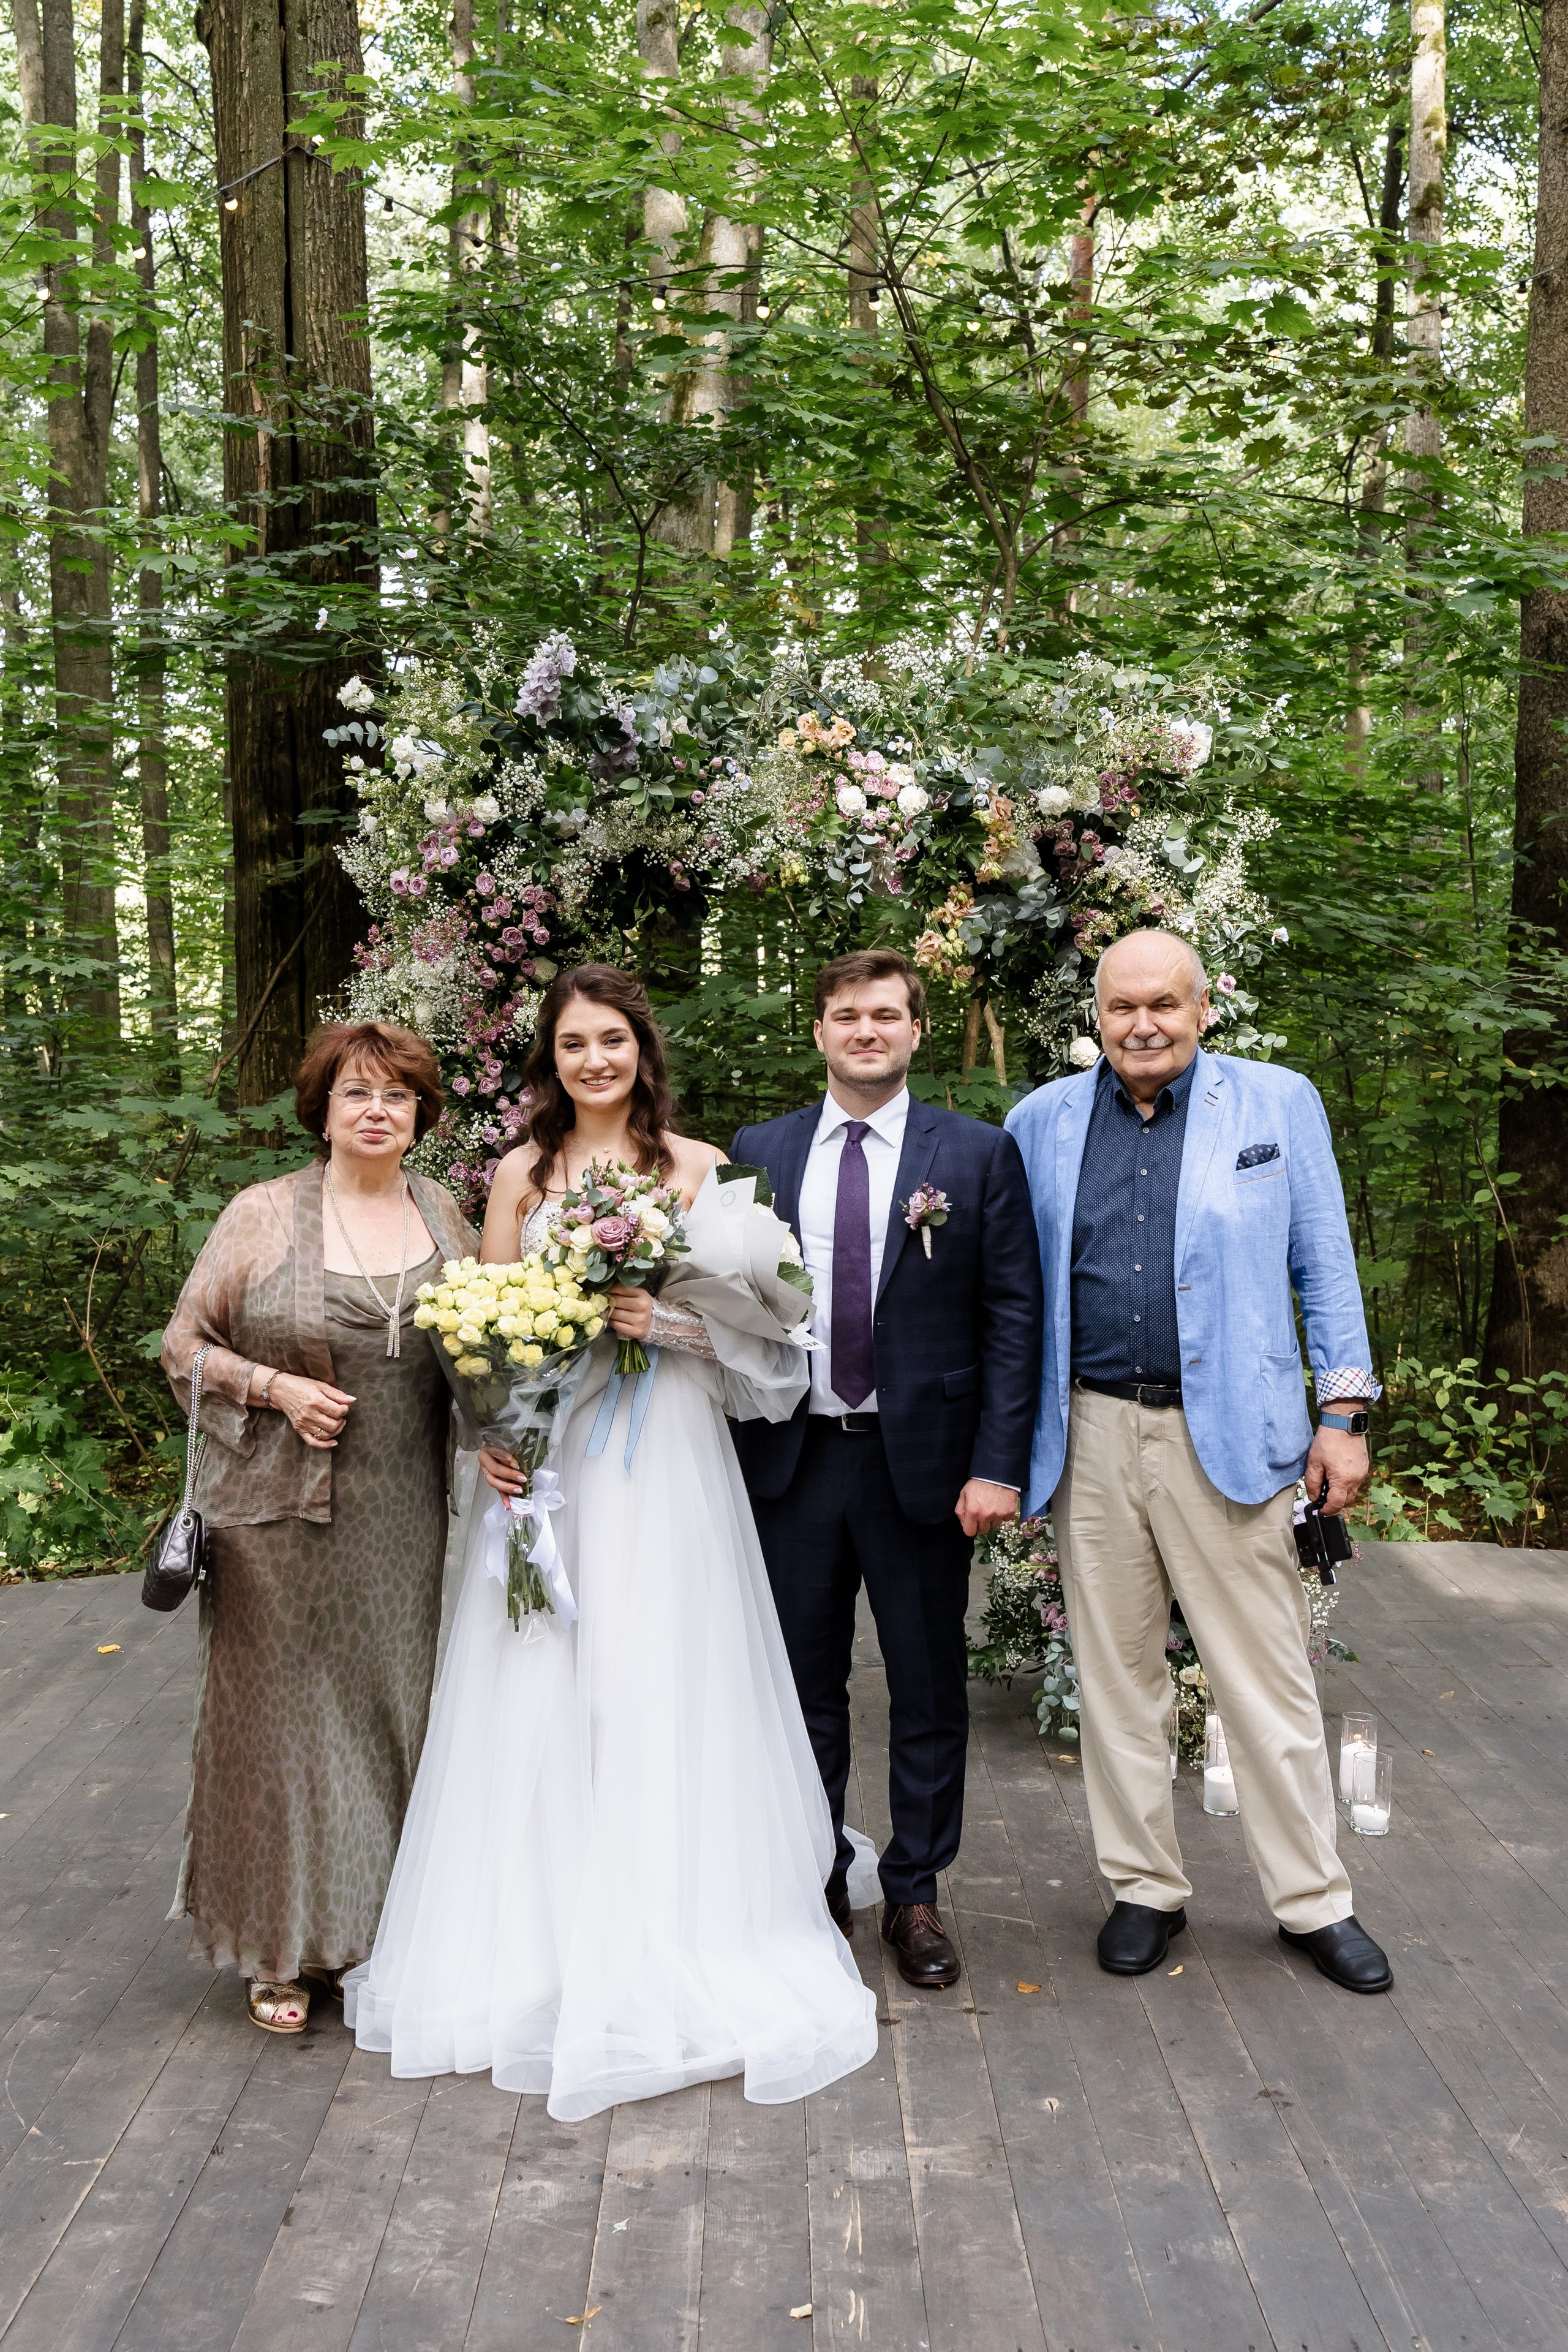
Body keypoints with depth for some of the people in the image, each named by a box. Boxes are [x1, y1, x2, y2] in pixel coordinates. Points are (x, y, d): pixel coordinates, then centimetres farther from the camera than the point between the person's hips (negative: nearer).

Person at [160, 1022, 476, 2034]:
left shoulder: (441, 1212, 7)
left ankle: (391, 1922, 27)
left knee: (402, 1708, 10)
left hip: (409, 1520, 3)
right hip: (287, 1515, -3)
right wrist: (275, 1388, -14)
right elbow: (187, 1343, 1)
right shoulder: (263, 1214, -3)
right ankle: (284, 1945, 21)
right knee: (285, 1712, 5)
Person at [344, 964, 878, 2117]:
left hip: (665, 1459, -2)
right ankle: (534, 1948, 19)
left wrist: (668, 1321, -15)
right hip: (547, 1458, 2)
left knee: (663, 1695, -1)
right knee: (540, 1698, 3)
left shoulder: (701, 1168, 4)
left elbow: (755, 1317, 2)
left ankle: (677, 1949, 15)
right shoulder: (522, 1172, 9)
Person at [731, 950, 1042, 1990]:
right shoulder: (758, 1153, 6)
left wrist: (998, 1465, -10)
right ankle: (815, 1883, 31)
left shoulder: (980, 1154, -1)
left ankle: (916, 1894, 27)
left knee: (930, 1691, 9)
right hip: (793, 1462, 2)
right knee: (804, 1686, 13)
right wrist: (728, 1454, 0)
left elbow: (1013, 1316, -4)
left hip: (923, 1462, -2)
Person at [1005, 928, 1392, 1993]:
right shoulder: (1043, 1120, 7)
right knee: (1117, 1675, 12)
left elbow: (1326, 1267, 4)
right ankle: (1146, 1887, 28)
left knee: (1270, 1680, 4)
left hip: (1227, 1434, -2)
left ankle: (1315, 1902, 22)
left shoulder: (1279, 1103, 3)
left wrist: (1343, 1411, -2)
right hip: (1090, 1434, 2)